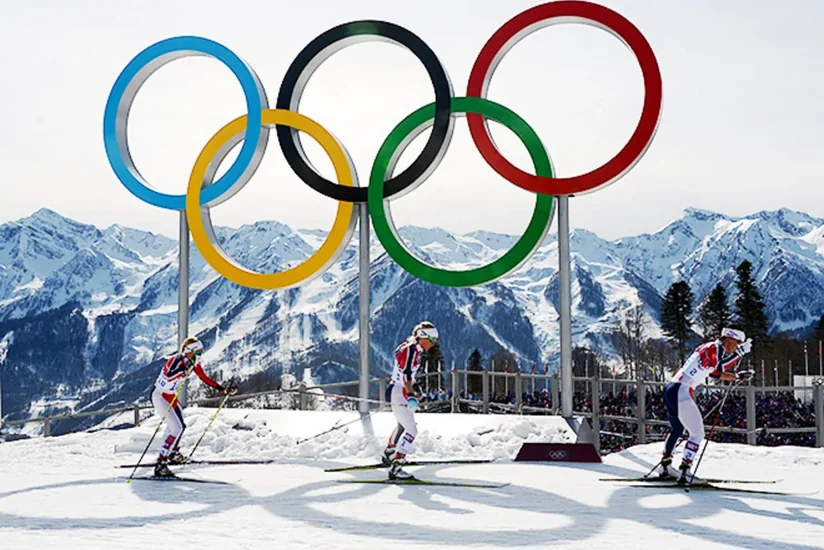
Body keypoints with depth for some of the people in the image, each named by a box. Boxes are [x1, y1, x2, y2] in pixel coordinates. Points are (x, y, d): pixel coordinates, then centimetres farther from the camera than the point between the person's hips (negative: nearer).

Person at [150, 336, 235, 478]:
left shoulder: (194, 363, -2)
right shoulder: (176, 360, -26)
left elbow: (205, 378, 10)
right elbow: (168, 376, -45)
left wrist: (223, 389, 7)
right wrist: (184, 367, -51)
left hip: (171, 396, 9)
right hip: (159, 395, -9)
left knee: (181, 426, 23)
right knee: (176, 428, -19)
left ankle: (173, 453, 49)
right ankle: (160, 465, -19)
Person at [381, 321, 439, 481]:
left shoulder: (415, 349, 12)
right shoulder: (411, 349, -18)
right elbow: (406, 374, -31)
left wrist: (411, 392, 39)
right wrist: (411, 396, -42)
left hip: (398, 391, 11)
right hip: (398, 393, -11)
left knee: (403, 425, 30)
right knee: (411, 430, -16)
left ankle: (388, 455, 50)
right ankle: (396, 468, -22)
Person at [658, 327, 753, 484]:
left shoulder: (706, 347, 20)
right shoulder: (713, 347, -7)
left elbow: (715, 373, 28)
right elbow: (720, 368, -24)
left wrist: (737, 376, 26)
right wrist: (740, 352, -17)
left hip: (670, 390, 10)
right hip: (681, 392, -10)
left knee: (677, 430, 26)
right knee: (697, 433, -4)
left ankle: (665, 468, 34)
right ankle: (684, 472, -9)